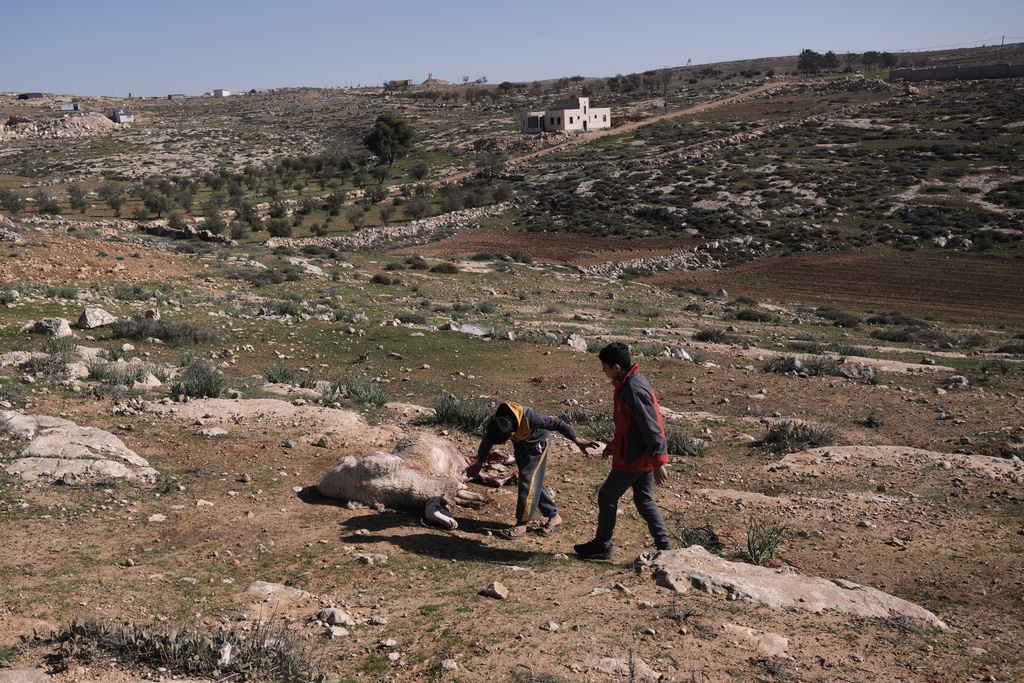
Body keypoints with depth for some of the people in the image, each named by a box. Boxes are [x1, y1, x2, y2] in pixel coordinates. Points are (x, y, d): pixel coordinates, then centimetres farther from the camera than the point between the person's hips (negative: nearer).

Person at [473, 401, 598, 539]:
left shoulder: (528, 417, -42)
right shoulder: (494, 422, -26)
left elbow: (557, 424, -33)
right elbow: (486, 443, -4)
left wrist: (578, 441, -32)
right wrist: (479, 464, 11)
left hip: (537, 442, -6)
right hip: (520, 444, 6)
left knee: (528, 479, -15)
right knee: (532, 481, 5)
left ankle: (521, 524, -9)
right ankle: (554, 517, 16)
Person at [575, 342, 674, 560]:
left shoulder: (634, 390, -24)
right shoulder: (628, 383, 7)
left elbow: (651, 428, -25)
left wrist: (659, 463, -24)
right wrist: (615, 443, 27)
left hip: (632, 459, -9)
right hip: (644, 457, 9)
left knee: (607, 498, 8)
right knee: (645, 502, 16)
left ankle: (602, 546, 23)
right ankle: (665, 547, 19)